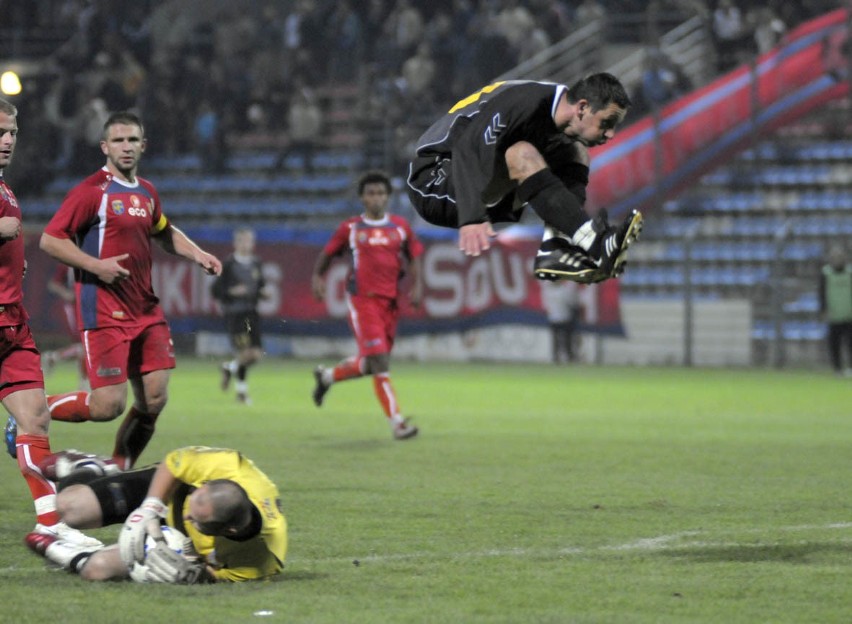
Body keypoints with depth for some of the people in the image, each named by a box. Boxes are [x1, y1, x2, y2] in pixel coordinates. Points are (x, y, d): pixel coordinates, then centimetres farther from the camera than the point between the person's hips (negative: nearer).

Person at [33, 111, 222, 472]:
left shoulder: (146, 192, 14)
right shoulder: (92, 191, -9)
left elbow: (164, 233, 32)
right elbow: (50, 240, -12)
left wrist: (197, 255, 16)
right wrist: (96, 265, -20)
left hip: (146, 311, 7)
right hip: (104, 314, -7)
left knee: (153, 400, 1)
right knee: (108, 406, -12)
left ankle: (120, 472, 17)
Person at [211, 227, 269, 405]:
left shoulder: (256, 264, 9)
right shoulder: (228, 265, -7)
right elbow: (216, 290, -6)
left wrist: (263, 292, 0)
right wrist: (231, 292, -21)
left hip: (252, 312, 5)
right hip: (234, 312, -5)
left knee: (256, 354, -1)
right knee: (245, 352, -12)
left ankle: (229, 367, 28)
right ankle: (241, 389, 9)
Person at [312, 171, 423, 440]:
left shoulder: (401, 227, 9)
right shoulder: (350, 228, 3)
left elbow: (414, 259, 13)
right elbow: (327, 254, 12)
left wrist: (417, 286, -3)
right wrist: (317, 277, -3)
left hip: (390, 302, 4)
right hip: (362, 300, -4)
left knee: (368, 364, 12)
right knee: (379, 362, -14)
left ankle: (327, 376, 41)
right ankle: (397, 422, -14)